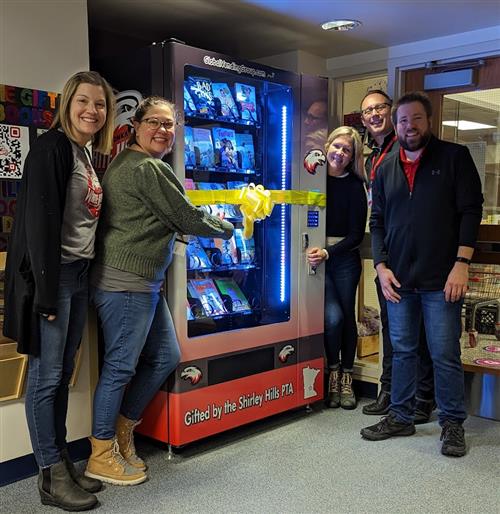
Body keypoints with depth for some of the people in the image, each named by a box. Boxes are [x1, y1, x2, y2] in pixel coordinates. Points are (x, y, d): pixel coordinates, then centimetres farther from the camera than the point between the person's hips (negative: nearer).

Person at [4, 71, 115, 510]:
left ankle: (63, 465, 25)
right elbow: (41, 222, -18)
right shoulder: (51, 148, -11)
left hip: (78, 275, 9)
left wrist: (85, 275, 13)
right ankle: (52, 477, 12)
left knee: (64, 372, 14)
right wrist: (47, 292, -20)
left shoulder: (87, 155, 14)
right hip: (52, 276, -8)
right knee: (46, 376, 1)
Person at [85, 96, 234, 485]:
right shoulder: (150, 170, -15)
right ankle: (102, 456, 16)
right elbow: (188, 218, -11)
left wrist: (208, 229, 21)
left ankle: (123, 428, 29)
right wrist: (228, 228, 6)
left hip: (144, 284, 11)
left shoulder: (126, 163, 17)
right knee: (121, 366, 0)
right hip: (127, 283, -11)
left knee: (166, 357, 16)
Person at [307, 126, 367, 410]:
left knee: (347, 317, 7)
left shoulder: (355, 186, -2)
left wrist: (328, 253, -16)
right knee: (333, 316, -12)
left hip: (345, 260, 1)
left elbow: (357, 234, -4)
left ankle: (346, 378, 24)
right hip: (316, 259, 0)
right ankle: (333, 373, 12)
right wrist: (313, 251, -11)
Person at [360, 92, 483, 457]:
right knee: (402, 351, 12)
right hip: (398, 279, 4)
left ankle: (453, 423, 17)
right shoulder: (386, 170, 13)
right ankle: (401, 417, 25)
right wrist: (381, 266, 2)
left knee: (445, 354, 1)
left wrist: (461, 263, -12)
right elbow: (377, 223, 15)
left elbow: (471, 211, -4)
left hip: (441, 279, -4)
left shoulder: (455, 157, 1)